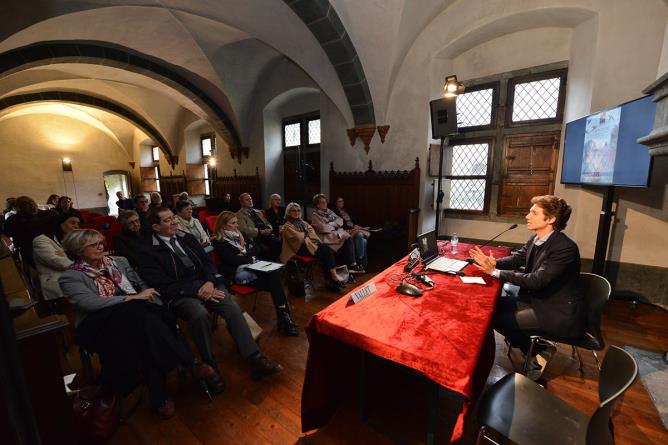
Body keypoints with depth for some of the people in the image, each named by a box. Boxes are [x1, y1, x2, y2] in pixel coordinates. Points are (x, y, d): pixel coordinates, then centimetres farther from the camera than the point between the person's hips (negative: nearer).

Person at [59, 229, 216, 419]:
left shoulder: (119, 261, 17)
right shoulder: (70, 278, 3)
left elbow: (141, 284, 14)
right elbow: (90, 302, -14)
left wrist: (152, 301, -4)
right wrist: (132, 298, -20)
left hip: (135, 312, 4)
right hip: (100, 323, -4)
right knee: (136, 313, -36)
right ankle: (189, 363, -31)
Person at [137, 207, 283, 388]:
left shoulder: (188, 238, 16)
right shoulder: (149, 253, 1)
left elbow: (207, 261, 11)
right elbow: (163, 285, -8)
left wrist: (209, 282, -9)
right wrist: (197, 291, -17)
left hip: (206, 283, 4)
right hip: (180, 294, -4)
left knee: (233, 309, -22)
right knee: (200, 314, -35)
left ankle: (255, 360, -20)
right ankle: (210, 367, -14)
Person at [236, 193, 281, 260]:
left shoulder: (258, 212, 27)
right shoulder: (239, 215, 5)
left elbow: (267, 223, 25)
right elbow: (244, 230, -8)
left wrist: (269, 229, 0)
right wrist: (260, 232, -17)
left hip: (266, 234, 6)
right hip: (254, 237, -6)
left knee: (279, 243, -22)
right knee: (265, 249, -33)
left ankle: (273, 262, -7)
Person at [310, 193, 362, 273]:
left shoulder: (329, 211, 20)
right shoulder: (315, 215, 0)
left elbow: (340, 220, 11)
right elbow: (323, 228, -12)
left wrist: (330, 224, -5)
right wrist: (335, 225, -1)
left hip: (337, 232, 6)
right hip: (326, 236, -6)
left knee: (348, 238, -23)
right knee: (347, 238, -26)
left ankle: (352, 264, -26)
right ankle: (352, 264, -20)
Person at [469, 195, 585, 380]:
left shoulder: (565, 248, -26)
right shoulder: (536, 239, 0)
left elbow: (536, 280, -30)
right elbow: (516, 258, 6)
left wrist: (496, 272, -29)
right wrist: (492, 262, -15)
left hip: (561, 314, -8)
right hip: (539, 299, 8)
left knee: (500, 319, -14)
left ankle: (540, 352, 11)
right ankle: (535, 346, 17)